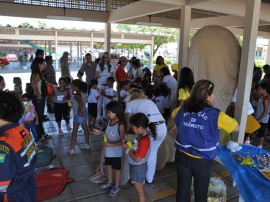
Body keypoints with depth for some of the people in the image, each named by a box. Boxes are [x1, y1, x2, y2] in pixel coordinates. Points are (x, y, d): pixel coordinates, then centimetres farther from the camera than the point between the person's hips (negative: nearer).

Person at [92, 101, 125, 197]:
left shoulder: (120, 125, -25)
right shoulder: (109, 121, -2)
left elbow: (122, 141, -24)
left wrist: (111, 144, -30)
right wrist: (100, 133, 1)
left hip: (116, 152, -8)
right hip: (108, 150, 8)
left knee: (116, 169, 12)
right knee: (108, 166, 24)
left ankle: (116, 186, 33)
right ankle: (109, 183, 46)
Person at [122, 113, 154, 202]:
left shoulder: (144, 140, -31)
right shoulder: (143, 135, -4)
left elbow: (137, 159, -28)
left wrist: (127, 149, -18)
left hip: (138, 168, -8)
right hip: (136, 166, 8)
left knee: (140, 191, 12)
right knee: (139, 190, 25)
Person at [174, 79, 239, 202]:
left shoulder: (183, 109, -7)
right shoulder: (216, 115, -19)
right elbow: (236, 128, -4)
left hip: (182, 156, 3)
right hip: (202, 161, -3)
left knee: (182, 190, 20)